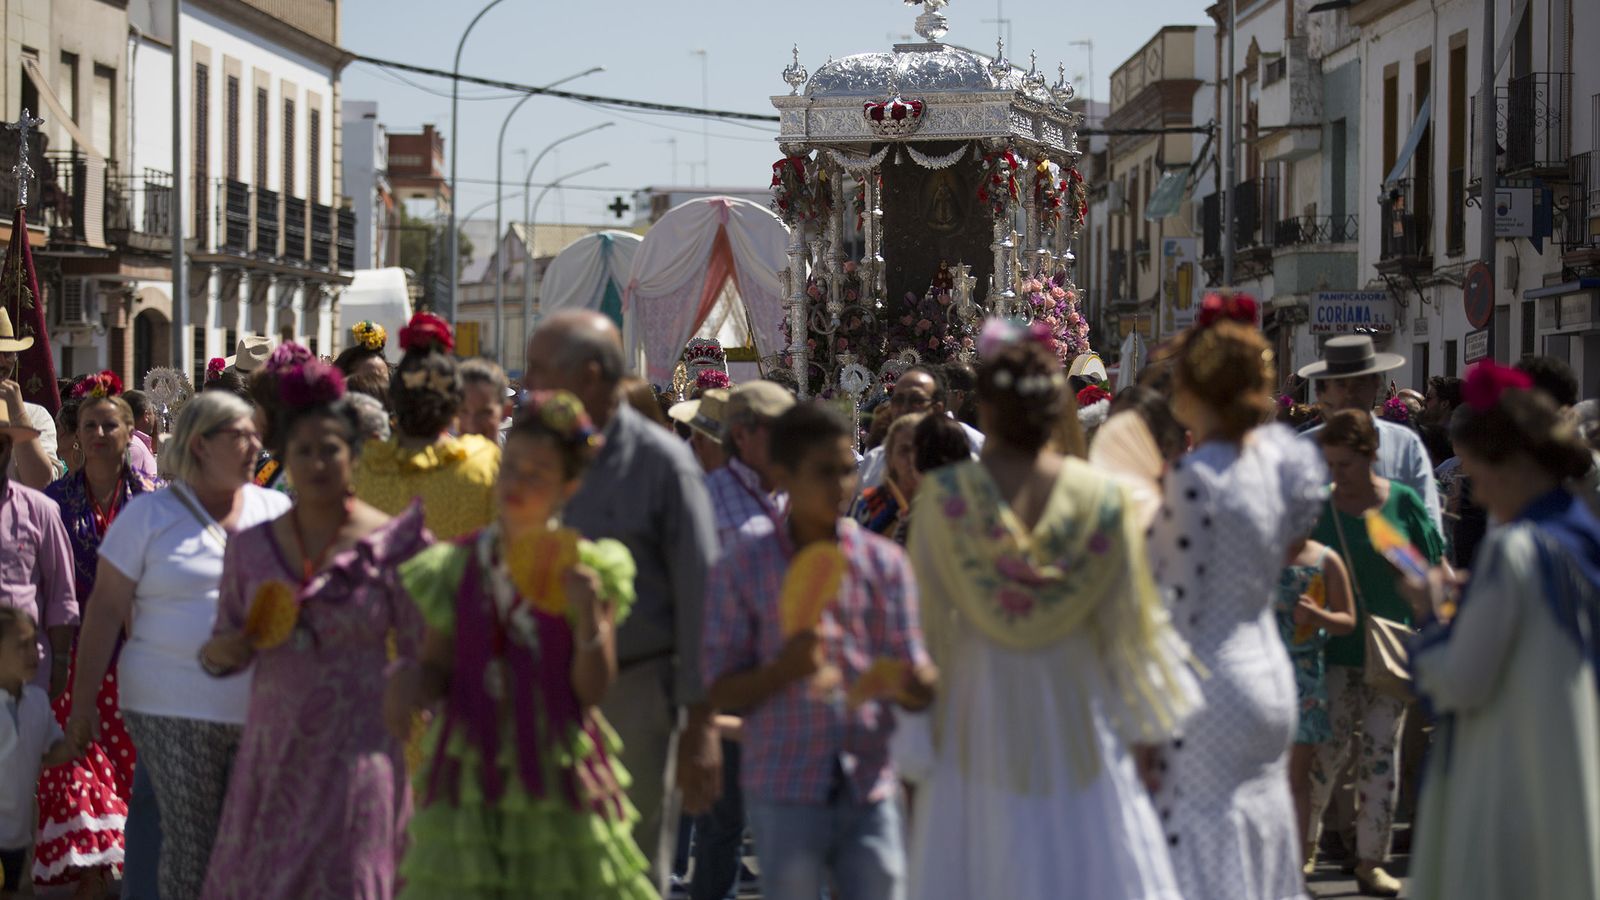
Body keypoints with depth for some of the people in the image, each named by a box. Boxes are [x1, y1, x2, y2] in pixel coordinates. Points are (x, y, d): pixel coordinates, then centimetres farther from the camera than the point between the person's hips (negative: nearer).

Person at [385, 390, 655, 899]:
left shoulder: (586, 569, 2)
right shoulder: (456, 566, 6)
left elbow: (593, 690, -2)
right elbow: (437, 669, 9)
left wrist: (588, 614, -17)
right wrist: (409, 684, -13)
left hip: (559, 778, -1)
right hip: (472, 776, 1)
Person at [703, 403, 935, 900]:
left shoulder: (884, 562, 6)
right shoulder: (742, 569, 0)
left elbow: (910, 681, 6)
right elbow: (721, 692, -1)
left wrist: (918, 685, -18)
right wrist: (784, 668, -20)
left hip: (869, 789, 2)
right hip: (784, 793, -2)